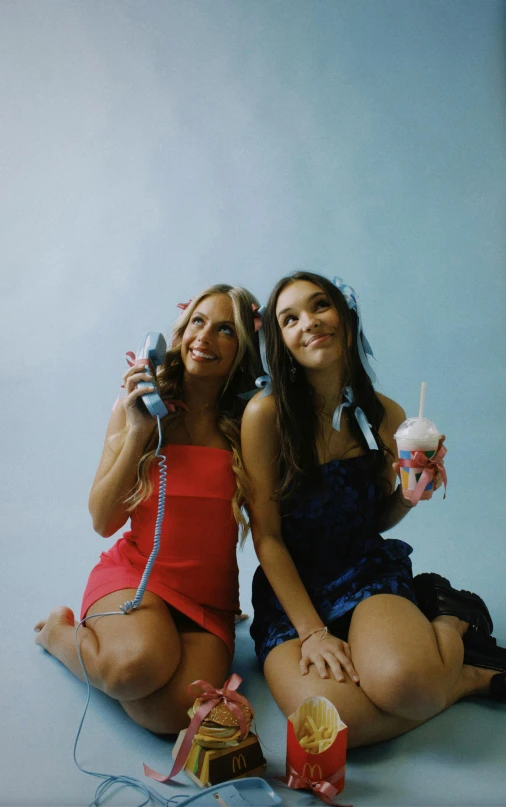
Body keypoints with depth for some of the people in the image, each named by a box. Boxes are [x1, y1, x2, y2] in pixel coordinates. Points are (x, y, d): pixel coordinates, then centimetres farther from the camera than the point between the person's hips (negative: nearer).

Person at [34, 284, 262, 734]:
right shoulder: (137, 406, -1)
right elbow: (104, 521, -4)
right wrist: (138, 431, -14)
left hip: (210, 599, 1)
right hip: (135, 572, -1)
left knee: (175, 711, -24)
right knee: (140, 663, -33)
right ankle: (61, 631, 2)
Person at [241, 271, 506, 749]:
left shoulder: (385, 415, -2)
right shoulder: (266, 413, -13)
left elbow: (377, 521, 10)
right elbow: (267, 536, -10)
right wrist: (311, 631, -15)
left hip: (367, 572, 1)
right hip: (289, 589, 0)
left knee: (401, 679, -33)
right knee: (331, 720, -29)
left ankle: (451, 620, 5)